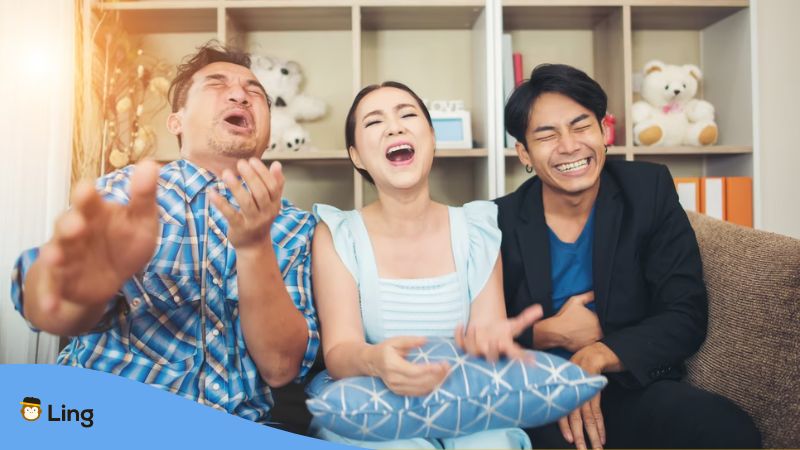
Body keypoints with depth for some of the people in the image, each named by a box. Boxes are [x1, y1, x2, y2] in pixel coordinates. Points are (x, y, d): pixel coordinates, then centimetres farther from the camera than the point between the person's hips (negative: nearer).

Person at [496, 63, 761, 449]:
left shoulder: (650, 190, -1)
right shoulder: (501, 220, -3)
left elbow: (686, 316, -5)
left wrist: (598, 357, -20)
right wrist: (549, 334, -16)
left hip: (632, 389, 2)